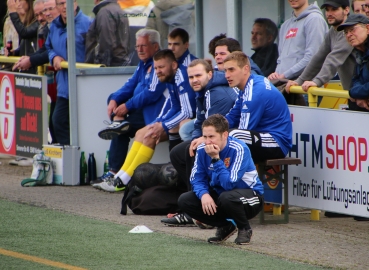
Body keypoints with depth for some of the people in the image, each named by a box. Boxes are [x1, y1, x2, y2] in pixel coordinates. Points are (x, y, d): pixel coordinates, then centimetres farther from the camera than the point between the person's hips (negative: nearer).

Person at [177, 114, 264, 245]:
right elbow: (197, 179, -5)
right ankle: (225, 227, 5)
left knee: (227, 197, -40)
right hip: (219, 194, 6)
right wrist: (204, 194, -26)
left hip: (250, 195, -6)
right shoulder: (202, 149, -9)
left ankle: (245, 229, -7)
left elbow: (229, 184, -31)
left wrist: (215, 158, -34)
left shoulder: (239, 149, -26)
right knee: (184, 200, -13)